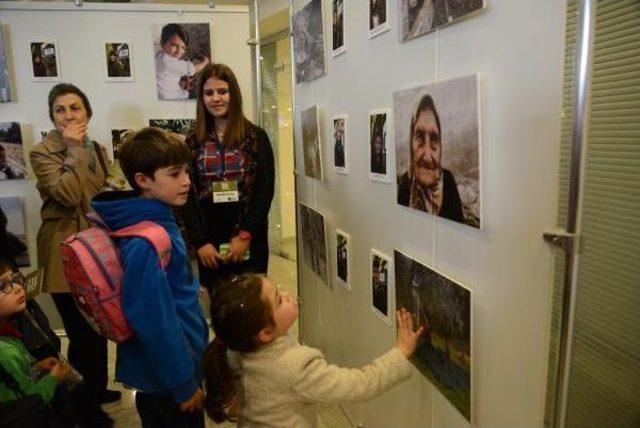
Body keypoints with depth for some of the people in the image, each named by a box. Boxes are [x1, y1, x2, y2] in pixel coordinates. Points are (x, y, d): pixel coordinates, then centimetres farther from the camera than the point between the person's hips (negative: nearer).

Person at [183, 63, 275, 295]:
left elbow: (265, 189, -5)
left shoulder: (256, 137, 1)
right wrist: (200, 242, -8)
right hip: (209, 242, 2)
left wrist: (245, 235, -11)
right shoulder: (193, 142, 6)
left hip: (250, 239, -1)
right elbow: (188, 195, 1)